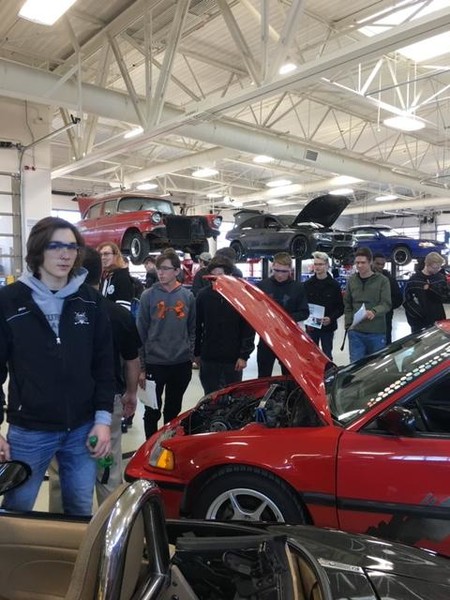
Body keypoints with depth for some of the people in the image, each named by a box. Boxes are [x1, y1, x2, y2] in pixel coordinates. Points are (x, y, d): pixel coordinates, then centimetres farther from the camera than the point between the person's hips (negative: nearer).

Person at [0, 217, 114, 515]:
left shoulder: (91, 300, 2)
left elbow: (104, 364, 3)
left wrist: (103, 418, -2)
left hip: (83, 429, 2)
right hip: (28, 431, -1)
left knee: (81, 512, 15)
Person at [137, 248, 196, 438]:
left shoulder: (187, 296, 3)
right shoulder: (148, 296, -4)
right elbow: (141, 333, -5)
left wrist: (190, 353, 2)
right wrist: (141, 367, -7)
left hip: (181, 364, 2)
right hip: (154, 363, -2)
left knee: (173, 410, 17)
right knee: (152, 411, 8)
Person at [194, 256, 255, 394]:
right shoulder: (203, 295, -2)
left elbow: (248, 328, -7)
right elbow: (196, 326, 6)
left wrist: (244, 355, -9)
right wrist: (196, 353, 8)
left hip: (233, 358, -2)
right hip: (208, 357, 2)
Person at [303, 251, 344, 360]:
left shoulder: (334, 285, -3)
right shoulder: (307, 284, 3)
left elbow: (341, 307, -3)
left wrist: (331, 318, -18)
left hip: (328, 327, -2)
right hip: (311, 327, 2)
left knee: (327, 355, 8)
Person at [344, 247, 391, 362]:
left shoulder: (382, 280, -3)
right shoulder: (351, 280, 7)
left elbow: (386, 304, -10)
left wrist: (374, 311, -30)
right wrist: (348, 325, 2)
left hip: (377, 332, -2)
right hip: (355, 332, 2)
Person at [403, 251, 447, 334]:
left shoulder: (441, 278, 5)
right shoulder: (414, 279, -5)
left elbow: (444, 297, 0)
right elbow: (407, 301, -5)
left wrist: (431, 288, -14)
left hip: (438, 321, 3)